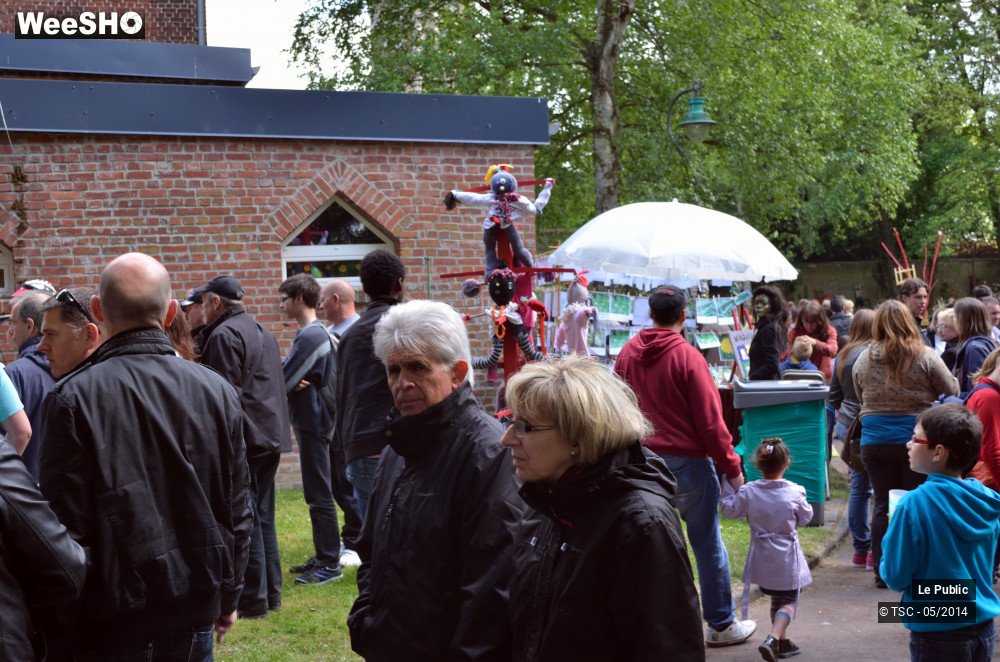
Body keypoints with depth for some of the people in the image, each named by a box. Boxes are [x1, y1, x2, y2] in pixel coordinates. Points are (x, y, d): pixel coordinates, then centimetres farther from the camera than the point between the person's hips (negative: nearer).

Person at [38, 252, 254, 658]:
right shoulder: (217, 390, -3)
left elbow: (66, 523, -13)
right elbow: (238, 511, 3)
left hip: (114, 615, -3)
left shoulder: (74, 397, -14)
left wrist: (66, 629, -2)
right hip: (196, 610, 3)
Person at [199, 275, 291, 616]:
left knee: (245, 519, -4)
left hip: (244, 440, -9)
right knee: (263, 516, 14)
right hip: (271, 435, 9)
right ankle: (270, 592, 19)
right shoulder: (262, 332, 18)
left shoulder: (224, 335, -12)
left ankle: (252, 599, -2)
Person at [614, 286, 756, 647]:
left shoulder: (628, 353, 3)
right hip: (686, 461, -5)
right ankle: (721, 625, 13)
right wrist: (732, 468, -5)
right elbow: (710, 420, -12)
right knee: (707, 544, 5)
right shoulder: (687, 356, -13)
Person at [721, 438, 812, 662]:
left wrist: (727, 488, 10)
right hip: (787, 559, -3)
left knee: (776, 599, 21)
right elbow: (805, 517, 0)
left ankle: (782, 642, 26)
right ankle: (772, 639, -17)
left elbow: (730, 511, 0)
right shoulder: (795, 492, -14)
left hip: (762, 559, 3)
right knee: (789, 601, 5)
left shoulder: (748, 492, -12)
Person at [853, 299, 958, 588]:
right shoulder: (925, 356, -9)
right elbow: (953, 391, -1)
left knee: (883, 505, 9)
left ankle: (883, 572, 13)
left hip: (875, 442, 2)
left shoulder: (864, 359, 0)